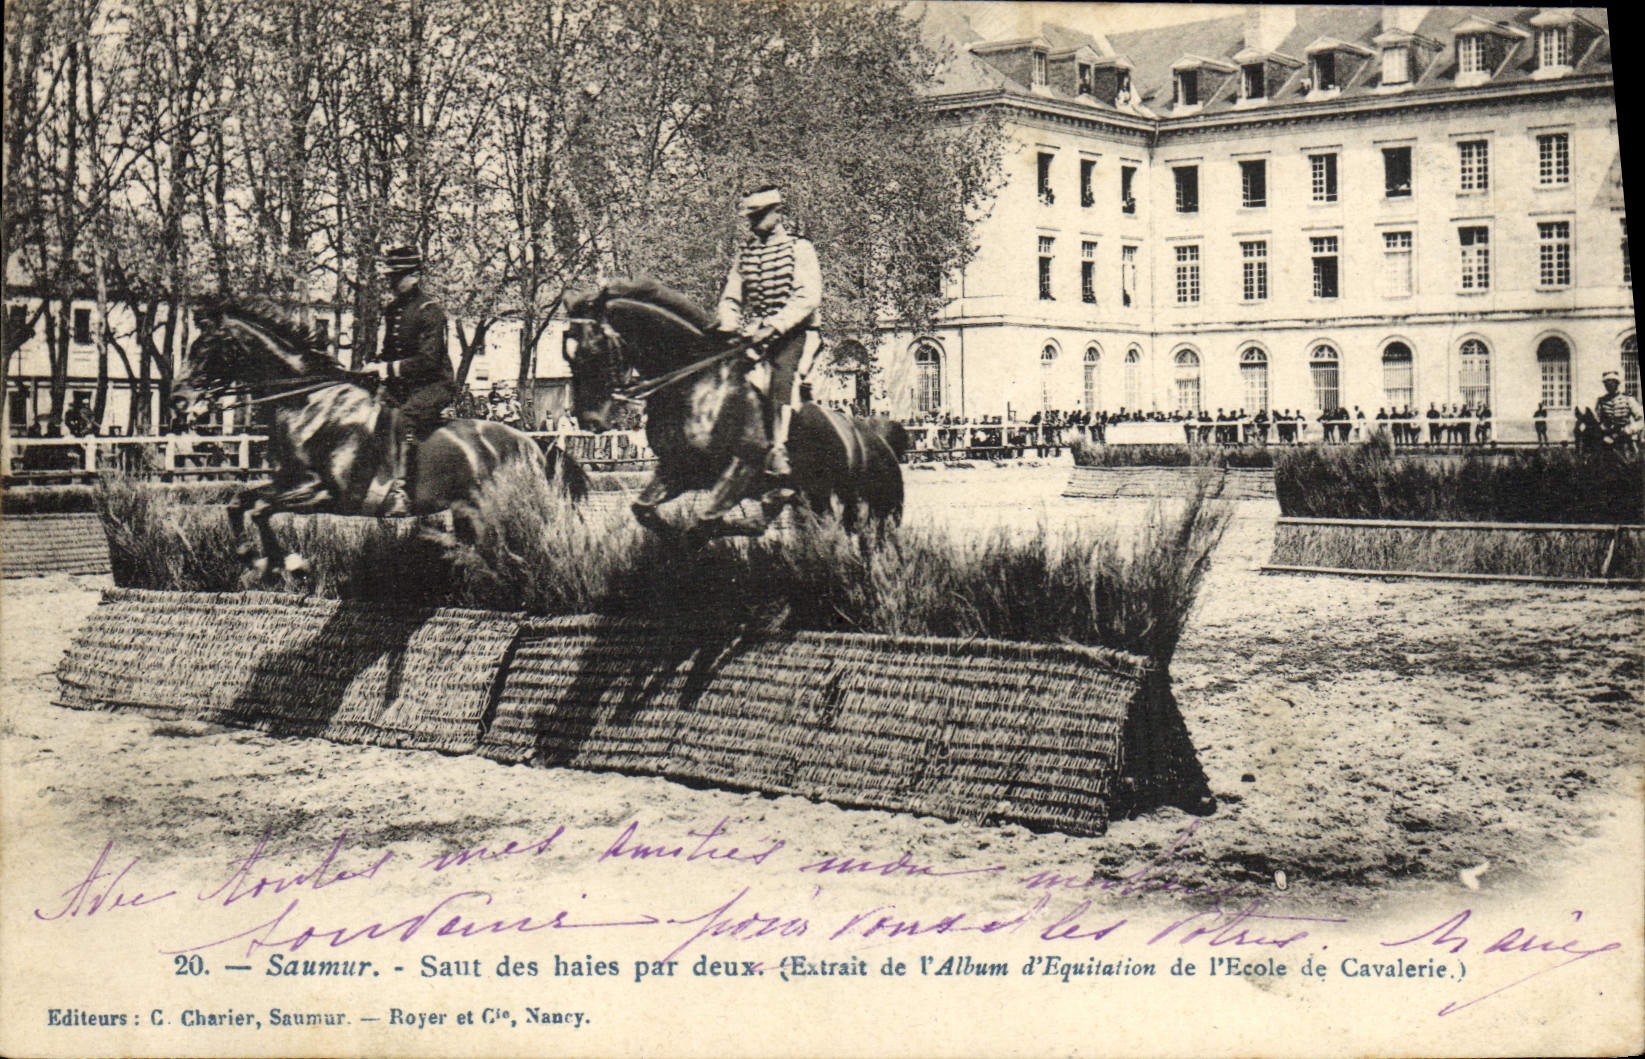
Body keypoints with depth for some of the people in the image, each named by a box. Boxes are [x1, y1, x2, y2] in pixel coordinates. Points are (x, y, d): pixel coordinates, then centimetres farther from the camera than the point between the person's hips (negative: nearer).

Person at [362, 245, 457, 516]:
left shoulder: (430, 311, -11)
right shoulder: (391, 310, 15)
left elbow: (429, 360, -18)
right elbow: (385, 351, 23)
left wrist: (390, 369, -21)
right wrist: (375, 367, 2)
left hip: (434, 384, -9)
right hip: (400, 386, 9)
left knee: (407, 415, -36)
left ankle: (399, 488, -45)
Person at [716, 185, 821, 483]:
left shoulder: (800, 249, 0)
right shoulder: (744, 254, 17)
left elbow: (808, 298, -11)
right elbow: (730, 299, 18)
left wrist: (774, 326, -21)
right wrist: (731, 327, -3)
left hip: (793, 334, -5)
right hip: (752, 336, 5)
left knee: (783, 371, -29)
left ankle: (778, 450, -34)